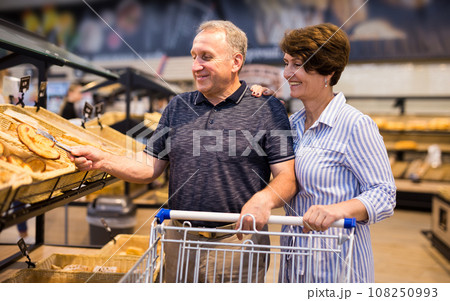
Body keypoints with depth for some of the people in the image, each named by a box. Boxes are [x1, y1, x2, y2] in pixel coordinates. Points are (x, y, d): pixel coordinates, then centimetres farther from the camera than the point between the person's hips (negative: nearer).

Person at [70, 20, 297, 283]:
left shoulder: (268, 109, -5)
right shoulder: (177, 107, 8)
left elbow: (288, 178, -9)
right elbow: (150, 168, 7)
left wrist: (265, 198, -30)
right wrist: (102, 160, -6)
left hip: (238, 242, -4)